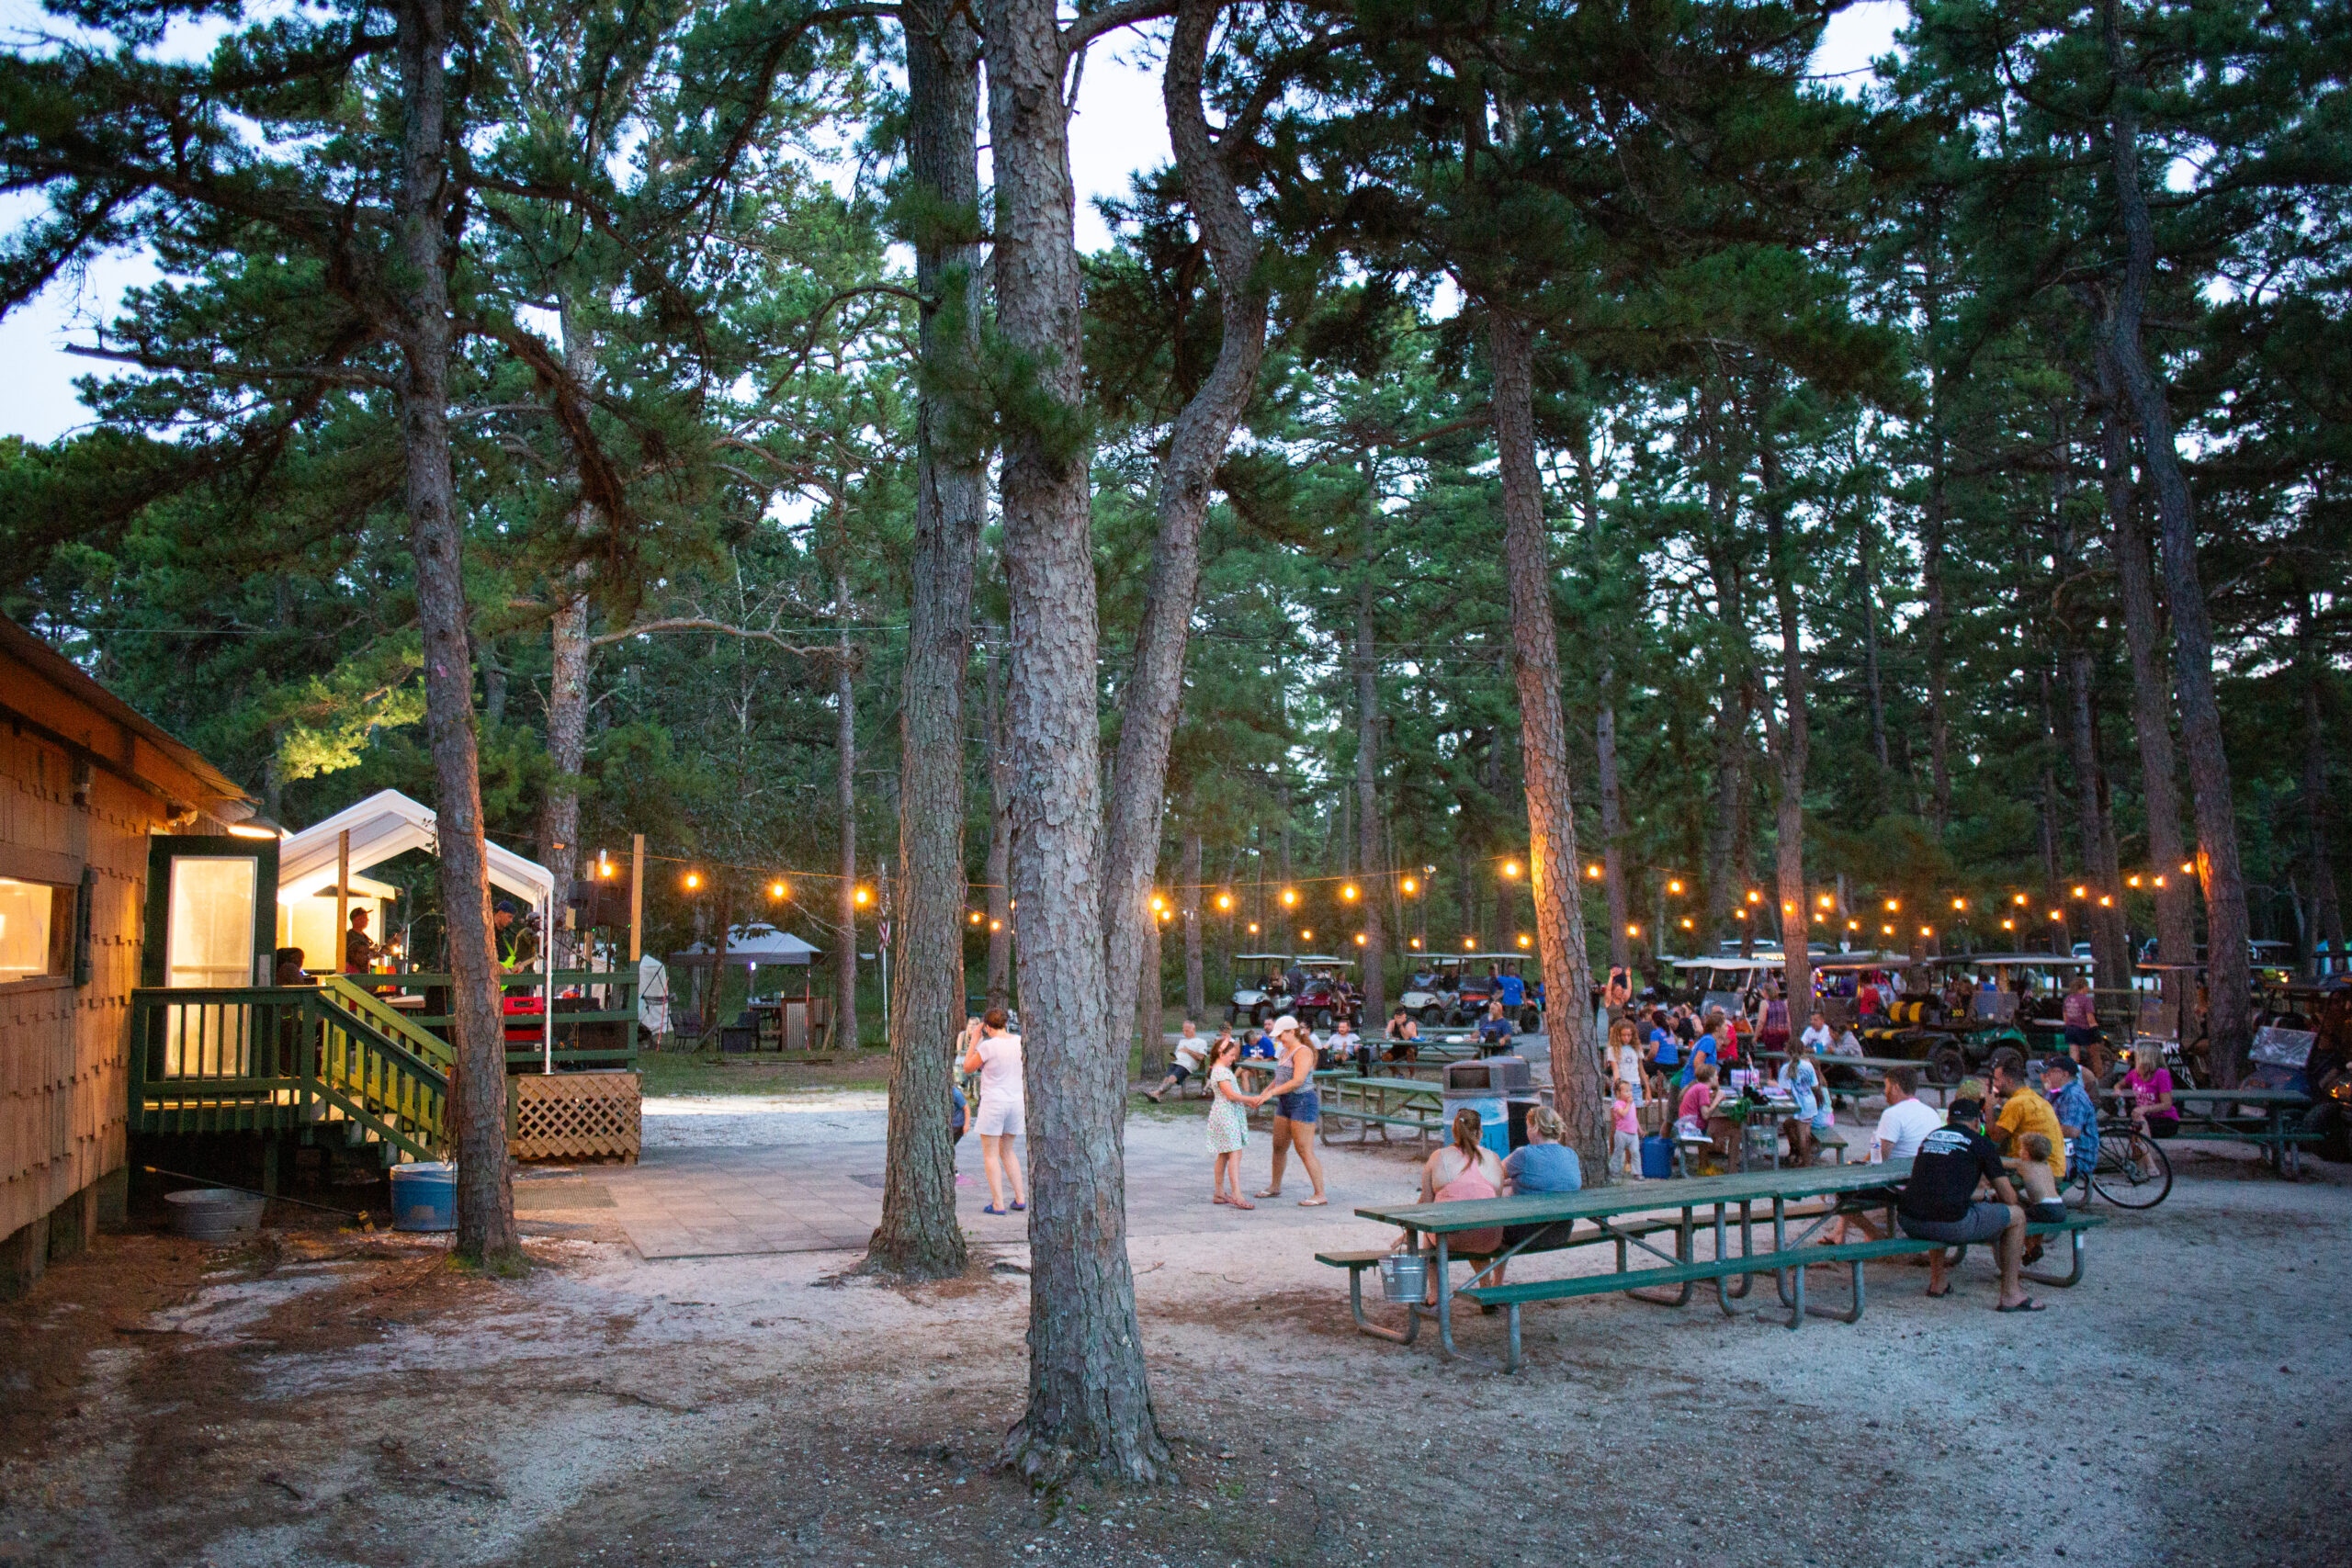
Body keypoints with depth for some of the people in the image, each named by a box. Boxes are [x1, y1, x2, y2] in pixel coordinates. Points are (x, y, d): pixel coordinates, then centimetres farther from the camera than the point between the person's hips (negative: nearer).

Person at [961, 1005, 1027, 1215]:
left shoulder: (988, 1046, -16)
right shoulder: (1019, 1041, 0)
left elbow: (968, 1067, -1)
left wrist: (975, 1039, 1)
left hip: (993, 1103, -6)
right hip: (1016, 1102, 6)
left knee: (990, 1155, 4)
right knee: (1006, 1151, 20)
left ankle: (998, 1204, 0)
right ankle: (1020, 1198, 15)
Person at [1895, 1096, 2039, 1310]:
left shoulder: (1929, 1137, 22)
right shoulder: (1980, 1143, 7)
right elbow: (2008, 1198, 11)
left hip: (1908, 1223, 6)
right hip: (1950, 1225, -6)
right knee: (2017, 1215, 14)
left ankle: (1937, 1284, 40)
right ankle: (2010, 1295, 18)